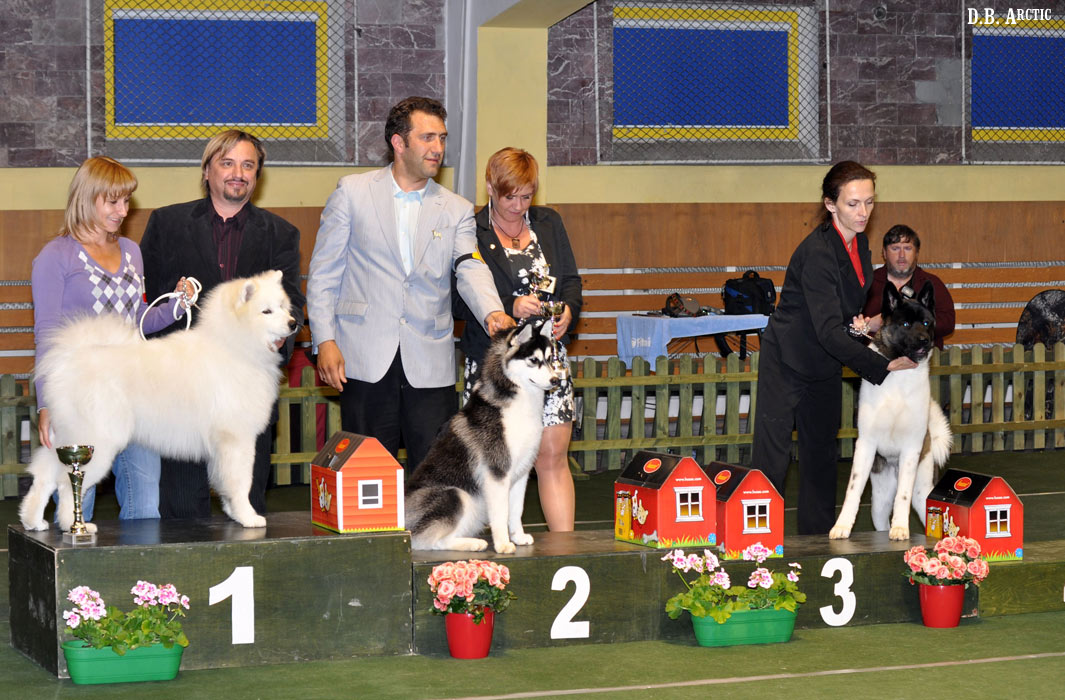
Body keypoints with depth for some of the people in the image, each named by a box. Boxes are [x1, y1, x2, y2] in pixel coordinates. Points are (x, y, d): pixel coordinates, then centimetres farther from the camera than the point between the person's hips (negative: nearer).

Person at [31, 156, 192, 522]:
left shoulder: (130, 251, 16)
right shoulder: (55, 256, -1)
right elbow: (46, 334, -4)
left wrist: (174, 306, 3)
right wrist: (47, 403, -13)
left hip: (131, 395, 5)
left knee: (146, 507, -1)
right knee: (76, 507, -1)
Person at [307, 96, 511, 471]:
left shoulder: (456, 210, 11)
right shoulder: (352, 192, 6)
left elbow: (470, 268, -4)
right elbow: (324, 272, 6)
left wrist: (492, 312, -25)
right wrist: (325, 341, -4)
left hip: (430, 366, 2)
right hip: (366, 360, -2)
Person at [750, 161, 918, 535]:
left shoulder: (859, 241, -1)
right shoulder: (817, 252, -27)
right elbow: (829, 330, -33)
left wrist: (863, 322, -8)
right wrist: (884, 366, -36)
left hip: (825, 364, 8)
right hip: (787, 363, -8)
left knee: (822, 453, 12)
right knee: (771, 457, -7)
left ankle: (818, 537, 19)